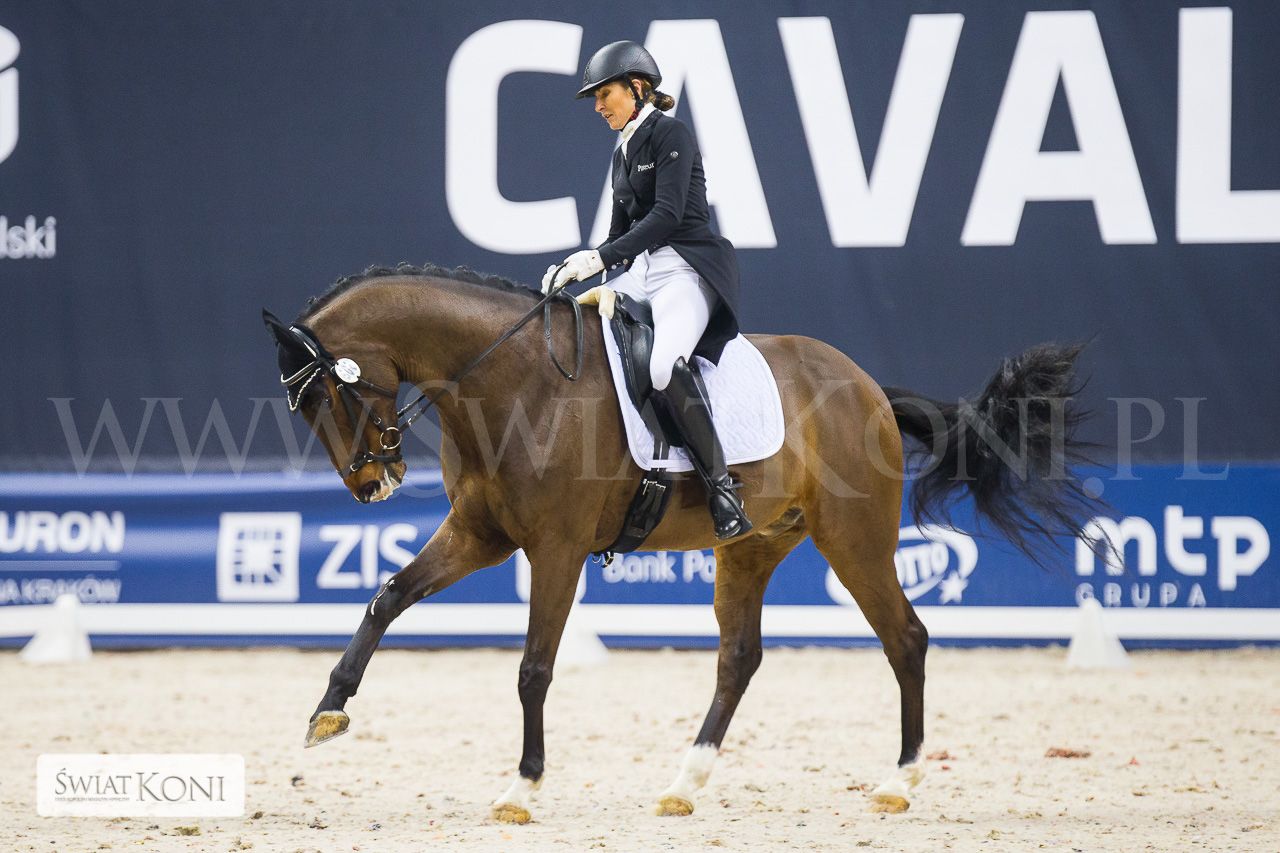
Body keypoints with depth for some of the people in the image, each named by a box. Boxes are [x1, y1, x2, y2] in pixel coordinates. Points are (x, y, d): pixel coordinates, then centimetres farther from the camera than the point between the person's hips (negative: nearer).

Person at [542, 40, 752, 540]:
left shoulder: (669, 135, -6)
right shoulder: (624, 152, 20)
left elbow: (666, 214, -17)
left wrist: (600, 258, -21)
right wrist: (582, 269, 7)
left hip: (687, 268, -9)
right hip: (641, 270, 10)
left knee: (666, 364, -34)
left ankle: (723, 492, -31)